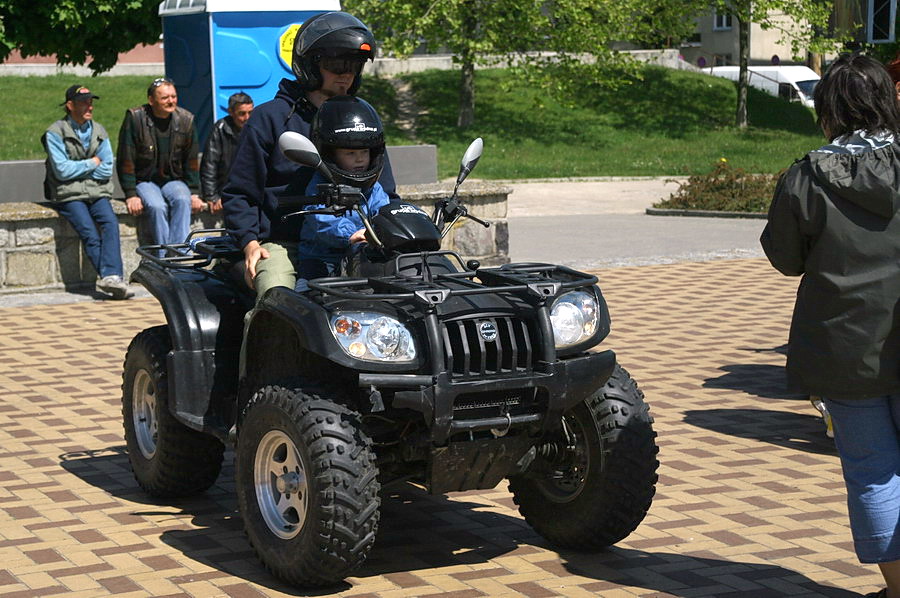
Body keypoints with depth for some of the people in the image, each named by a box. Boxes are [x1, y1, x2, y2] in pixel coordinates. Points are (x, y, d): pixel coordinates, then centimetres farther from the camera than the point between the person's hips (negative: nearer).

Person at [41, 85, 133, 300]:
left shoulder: (99, 131, 14)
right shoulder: (55, 133, 0)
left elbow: (107, 169, 7)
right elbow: (62, 170, -9)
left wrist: (78, 170, -3)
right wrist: (92, 163, 1)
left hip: (97, 192, 3)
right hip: (68, 195, -3)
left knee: (110, 223, -25)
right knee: (89, 233, -25)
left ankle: (111, 277, -37)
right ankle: (111, 276, -31)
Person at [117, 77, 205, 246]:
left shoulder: (185, 120, 1)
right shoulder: (135, 118, -9)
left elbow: (191, 161, 8)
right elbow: (125, 161, -8)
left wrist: (194, 193, -1)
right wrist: (131, 194, -14)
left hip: (174, 180, 3)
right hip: (144, 181, -2)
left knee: (183, 200, -29)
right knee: (157, 206, -32)